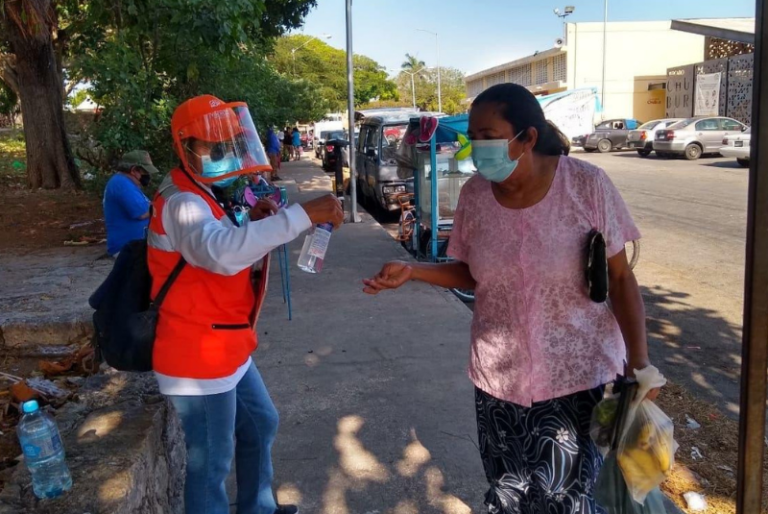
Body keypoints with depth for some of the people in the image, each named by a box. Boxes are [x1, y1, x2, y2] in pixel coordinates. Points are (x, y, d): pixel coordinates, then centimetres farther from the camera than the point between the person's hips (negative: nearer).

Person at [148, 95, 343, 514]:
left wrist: (254, 226, -7)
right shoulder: (181, 203, -22)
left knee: (260, 425, 26)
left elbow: (240, 259, 12)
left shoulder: (207, 197, 11)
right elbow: (223, 254, -44)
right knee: (211, 463, 2)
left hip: (227, 350, 11)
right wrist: (303, 214, -45)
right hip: (199, 360, -11)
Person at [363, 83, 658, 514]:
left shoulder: (587, 185, -13)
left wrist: (639, 360, -16)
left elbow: (620, 279, -7)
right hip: (500, 375, 3)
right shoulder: (474, 195, -4)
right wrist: (411, 271, -6)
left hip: (579, 373, -3)